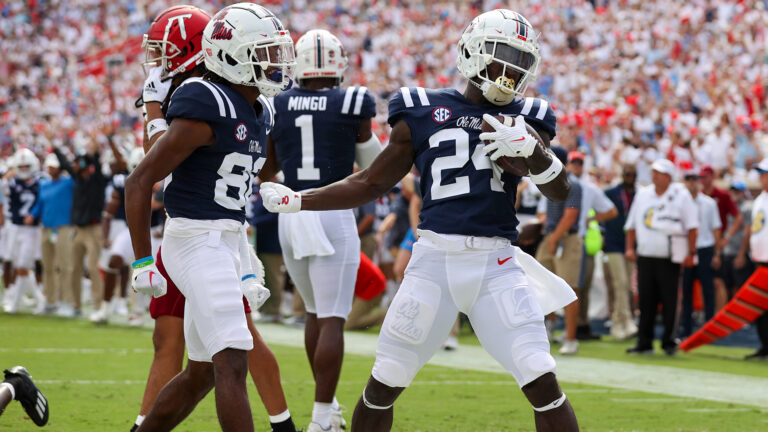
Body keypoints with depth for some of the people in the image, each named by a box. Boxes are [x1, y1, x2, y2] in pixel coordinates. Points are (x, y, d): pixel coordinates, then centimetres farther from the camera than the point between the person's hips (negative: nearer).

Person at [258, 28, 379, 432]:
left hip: (290, 214, 4)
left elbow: (265, 170, 13)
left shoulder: (275, 106, 2)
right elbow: (372, 164, 8)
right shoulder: (352, 104, -6)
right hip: (333, 214, -4)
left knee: (316, 311, 21)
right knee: (332, 319, -2)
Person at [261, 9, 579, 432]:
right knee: (382, 386, 5)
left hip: (496, 266, 0)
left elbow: (560, 193, 3)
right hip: (433, 259, 0)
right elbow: (371, 183, 16)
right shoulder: (424, 113, 8)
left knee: (543, 385, -10)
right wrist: (295, 200, 13)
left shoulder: (524, 120, 12)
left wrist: (531, 149, -15)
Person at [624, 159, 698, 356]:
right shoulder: (642, 194, 12)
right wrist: (630, 247, 9)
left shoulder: (681, 195, -1)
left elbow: (691, 226, -2)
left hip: (669, 258, -4)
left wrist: (691, 253, -7)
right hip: (645, 256, 4)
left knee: (669, 301, -2)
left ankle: (669, 342, 6)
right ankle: (644, 343, 7)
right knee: (646, 301, 3)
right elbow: (632, 224, 18)